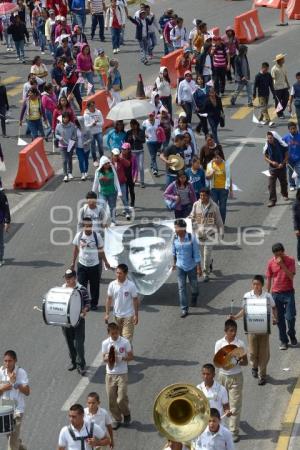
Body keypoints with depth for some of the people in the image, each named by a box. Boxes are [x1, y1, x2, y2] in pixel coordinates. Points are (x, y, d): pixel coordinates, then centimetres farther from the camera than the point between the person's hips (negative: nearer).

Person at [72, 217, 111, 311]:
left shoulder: (97, 236, -11)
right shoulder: (79, 235, -8)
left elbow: (101, 250, 1)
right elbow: (76, 249, 6)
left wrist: (105, 262, 1)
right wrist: (73, 262, 9)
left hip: (95, 265, -1)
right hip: (82, 265, 1)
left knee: (95, 286, 9)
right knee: (81, 285, 4)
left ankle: (94, 304, 25)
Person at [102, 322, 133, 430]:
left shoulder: (125, 342, -5)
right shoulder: (105, 343, -1)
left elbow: (131, 357, 0)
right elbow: (104, 359, 5)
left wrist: (122, 358, -18)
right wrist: (107, 358, -19)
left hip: (122, 374, -2)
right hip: (110, 374, 2)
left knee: (121, 399, -8)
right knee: (112, 399, 5)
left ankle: (126, 414, 21)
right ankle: (116, 419, 22)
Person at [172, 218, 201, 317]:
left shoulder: (191, 238, -20)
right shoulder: (175, 238, -9)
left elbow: (196, 253, -15)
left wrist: (199, 268, -14)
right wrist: (174, 262, 19)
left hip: (191, 266, -2)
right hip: (180, 266, 2)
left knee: (194, 285, 18)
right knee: (181, 288, -3)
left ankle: (194, 299, 50)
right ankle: (184, 309, 1)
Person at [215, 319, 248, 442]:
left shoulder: (240, 344, -6)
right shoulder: (219, 343, -4)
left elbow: (245, 362, -1)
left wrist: (238, 362, -23)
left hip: (236, 377, -2)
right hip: (223, 375, 2)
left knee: (235, 405, -3)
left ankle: (234, 432, 2)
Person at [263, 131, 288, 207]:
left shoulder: (281, 145, -13)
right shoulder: (267, 146, -7)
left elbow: (287, 155, -5)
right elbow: (265, 157, 2)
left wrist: (282, 163, -18)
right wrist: (272, 162, -17)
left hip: (281, 167, 0)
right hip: (272, 168, 0)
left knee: (283, 182, 17)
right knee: (271, 184, -10)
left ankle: (285, 195, 44)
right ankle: (272, 200, -10)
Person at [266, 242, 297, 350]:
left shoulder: (290, 260, -6)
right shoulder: (271, 262, -1)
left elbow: (291, 276, -15)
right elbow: (269, 279, 7)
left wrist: (282, 264, -22)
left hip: (288, 293, -2)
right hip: (276, 294, 2)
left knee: (290, 317, -5)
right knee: (280, 319, 4)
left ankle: (292, 336, 21)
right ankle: (283, 341, 15)